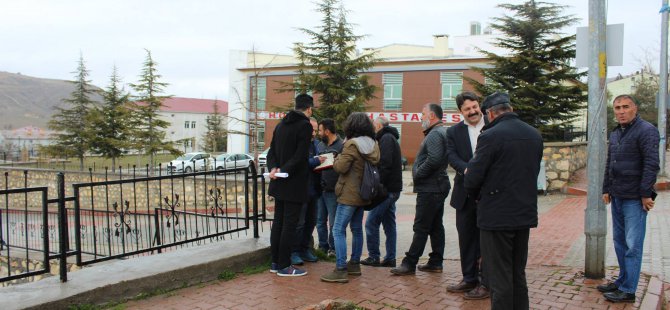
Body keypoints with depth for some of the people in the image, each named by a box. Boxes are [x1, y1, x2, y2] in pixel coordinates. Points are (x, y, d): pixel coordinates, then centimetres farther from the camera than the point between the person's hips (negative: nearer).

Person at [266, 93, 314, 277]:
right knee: (289, 224, -2)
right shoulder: (305, 125, -12)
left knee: (278, 222, 13)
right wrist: (283, 170, -17)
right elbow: (300, 156, -21)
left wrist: (274, 168, -5)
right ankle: (284, 266, 2)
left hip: (279, 184, 8)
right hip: (295, 183, -8)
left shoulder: (281, 124, 12)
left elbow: (272, 151, 9)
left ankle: (275, 262, 20)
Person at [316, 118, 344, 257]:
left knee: (333, 222, 3)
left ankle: (333, 248, 15)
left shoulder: (341, 146, -11)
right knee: (320, 220, 14)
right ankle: (323, 245, 26)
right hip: (320, 188, 7)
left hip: (332, 190, -7)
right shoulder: (320, 145, 13)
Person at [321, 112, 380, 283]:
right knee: (357, 229, 17)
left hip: (349, 194, -8)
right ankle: (354, 264, 26)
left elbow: (341, 167, -17)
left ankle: (340, 270, -9)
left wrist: (337, 159, 3)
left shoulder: (352, 144, -16)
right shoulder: (373, 144, 7)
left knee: (338, 230, -6)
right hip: (363, 194, 8)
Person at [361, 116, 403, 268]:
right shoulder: (391, 138, 20)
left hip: (386, 188, -10)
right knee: (389, 223, 11)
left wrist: (378, 184, -20)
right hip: (392, 188, 10)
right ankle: (390, 258, 14)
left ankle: (373, 257, -1)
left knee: (371, 223, -5)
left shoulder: (386, 138, -11)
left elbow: (386, 164, -21)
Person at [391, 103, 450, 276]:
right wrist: (419, 173, 9)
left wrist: (418, 174, -16)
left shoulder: (435, 134, -15)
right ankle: (436, 262, 18)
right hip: (438, 186, 11)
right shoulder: (442, 132, 18)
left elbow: (434, 159, -28)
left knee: (421, 227, -7)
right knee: (436, 226, 12)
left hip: (430, 189, -11)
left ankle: (410, 263, -3)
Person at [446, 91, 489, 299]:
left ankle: (486, 282, 15)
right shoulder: (454, 132, 6)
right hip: (465, 194, 3)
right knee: (466, 239, 13)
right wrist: (467, 170, -26)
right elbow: (452, 156, -7)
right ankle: (469, 278, 26)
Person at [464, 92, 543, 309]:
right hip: (525, 214, 7)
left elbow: (472, 179, -15)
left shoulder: (490, 136, -16)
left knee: (499, 278, 2)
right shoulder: (534, 135, 6)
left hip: (497, 216, -7)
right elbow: (534, 171, 12)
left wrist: (478, 196, 5)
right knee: (518, 275, 18)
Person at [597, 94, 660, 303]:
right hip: (617, 197, 8)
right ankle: (623, 280, 27)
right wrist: (606, 189, 18)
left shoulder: (646, 131, -10)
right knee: (619, 241, 15)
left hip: (634, 199, -8)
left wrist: (645, 194, -17)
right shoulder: (615, 134, 15)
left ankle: (628, 290, 4)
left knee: (632, 245, -3)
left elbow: (651, 164, -15)